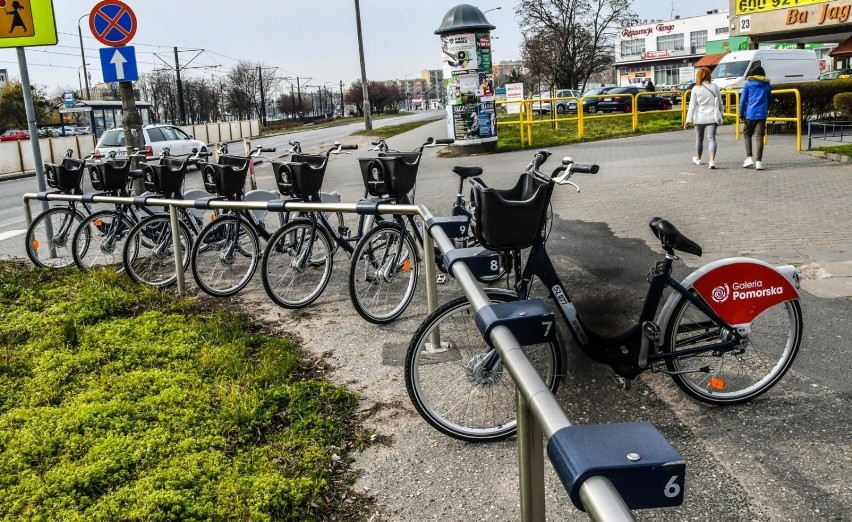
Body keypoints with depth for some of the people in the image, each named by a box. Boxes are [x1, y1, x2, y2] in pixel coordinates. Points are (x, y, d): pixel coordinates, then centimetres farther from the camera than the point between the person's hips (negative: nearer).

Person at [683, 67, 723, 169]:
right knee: (711, 138, -5)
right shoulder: (715, 87, 1)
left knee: (699, 138, 16)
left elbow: (692, 106, -5)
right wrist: (720, 115, 17)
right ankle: (712, 160, -22)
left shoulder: (696, 89, -6)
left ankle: (698, 158, 33)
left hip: (700, 117, -1)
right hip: (712, 117, 1)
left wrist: (688, 119, -1)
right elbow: (719, 103, 6)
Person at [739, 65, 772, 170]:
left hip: (750, 114, -1)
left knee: (747, 134, 13)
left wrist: (741, 114, 3)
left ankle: (749, 157, 1)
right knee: (759, 137, 0)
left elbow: (743, 99, 0)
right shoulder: (767, 85, 11)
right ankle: (758, 161, -5)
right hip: (762, 114, 1)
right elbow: (769, 99, 17)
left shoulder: (748, 83, 3)